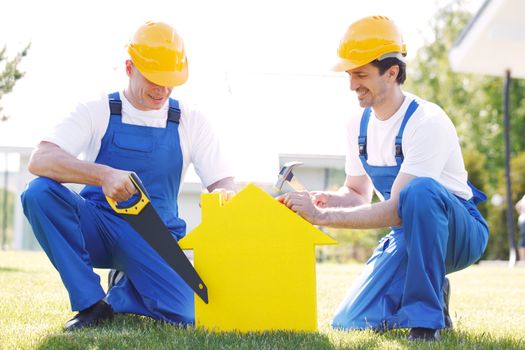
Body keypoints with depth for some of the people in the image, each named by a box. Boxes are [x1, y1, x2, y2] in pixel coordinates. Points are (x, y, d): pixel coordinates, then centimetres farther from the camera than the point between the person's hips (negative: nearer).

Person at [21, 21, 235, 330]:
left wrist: (222, 195, -31)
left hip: (154, 236, 1)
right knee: (40, 192, -30)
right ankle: (91, 303, -17)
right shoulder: (97, 112, -3)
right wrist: (104, 175, -38)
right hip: (96, 230, -1)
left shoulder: (190, 120, 3)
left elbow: (224, 182, -2)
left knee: (183, 316, -27)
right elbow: (39, 160, -19)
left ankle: (119, 298, 10)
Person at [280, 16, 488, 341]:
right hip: (408, 236, 7)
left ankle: (426, 319, -30)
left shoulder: (426, 121, -24)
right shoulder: (359, 125, 1)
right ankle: (432, 293, 19)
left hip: (461, 233, -7)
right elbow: (359, 194, 11)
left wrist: (321, 216, -30)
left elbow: (396, 211, -29)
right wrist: (327, 199, -13)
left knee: (420, 190, -40)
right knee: (350, 324, -5)